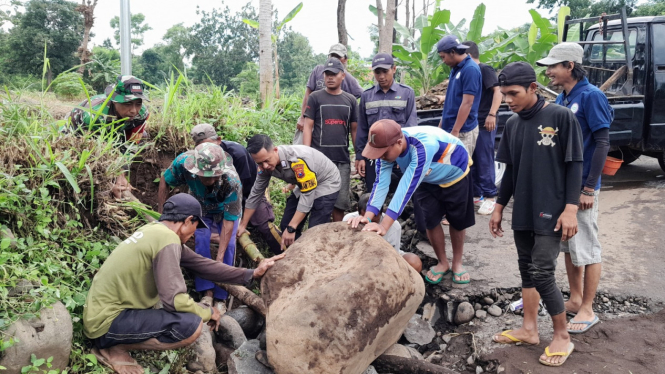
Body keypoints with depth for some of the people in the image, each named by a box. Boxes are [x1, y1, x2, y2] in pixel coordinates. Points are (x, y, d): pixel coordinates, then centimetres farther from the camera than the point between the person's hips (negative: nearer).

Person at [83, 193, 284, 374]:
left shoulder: (156, 230, 8)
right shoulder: (167, 239, -20)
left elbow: (201, 264, 10)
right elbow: (175, 300, -24)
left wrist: (252, 274, 10)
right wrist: (208, 312, -4)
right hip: (106, 321, -10)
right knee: (192, 325, -21)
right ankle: (114, 348, -4)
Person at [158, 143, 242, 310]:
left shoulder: (232, 182, -43)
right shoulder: (183, 162, -37)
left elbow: (229, 221, -37)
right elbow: (165, 181, -14)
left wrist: (219, 259, -39)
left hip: (226, 210, -2)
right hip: (201, 209, 2)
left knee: (228, 244, -19)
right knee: (200, 239, -22)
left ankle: (220, 298, -6)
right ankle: (207, 292, -12)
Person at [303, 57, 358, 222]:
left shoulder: (350, 100, 10)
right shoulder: (315, 98, 3)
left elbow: (354, 130, 12)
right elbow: (308, 127, 0)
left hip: (343, 160, 2)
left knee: (341, 200, 5)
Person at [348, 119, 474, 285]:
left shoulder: (423, 145, -47)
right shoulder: (387, 147, -27)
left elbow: (407, 186, -49)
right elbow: (381, 183, -31)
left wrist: (384, 225, -52)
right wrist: (368, 216, -45)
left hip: (455, 175, -4)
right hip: (427, 181, 4)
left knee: (457, 221, 7)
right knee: (431, 220, 0)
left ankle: (457, 263, 29)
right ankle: (443, 263, 22)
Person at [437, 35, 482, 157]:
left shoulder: (470, 69, -15)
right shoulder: (456, 69, 12)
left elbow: (467, 103, -20)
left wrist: (455, 131, -21)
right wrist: (441, 124, 20)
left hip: (463, 131, -9)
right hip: (450, 129, 9)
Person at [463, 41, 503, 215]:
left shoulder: (485, 69, -9)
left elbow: (498, 91, -19)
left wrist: (492, 114, -26)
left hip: (484, 124, -8)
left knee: (484, 161, -4)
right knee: (472, 161, 11)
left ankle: (489, 197, 4)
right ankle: (476, 194, 20)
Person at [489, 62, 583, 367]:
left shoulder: (561, 117, -10)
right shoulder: (512, 124, 7)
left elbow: (574, 165, -10)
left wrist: (570, 208, -16)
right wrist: (499, 207, 14)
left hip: (551, 213, -6)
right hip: (522, 212, 6)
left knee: (542, 273, -7)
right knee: (526, 269, 12)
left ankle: (562, 336, 11)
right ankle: (529, 329, 26)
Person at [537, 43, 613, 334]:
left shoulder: (591, 96, -13)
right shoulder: (561, 99, 9)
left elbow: (602, 144, -15)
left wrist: (589, 188, -17)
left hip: (581, 186, -8)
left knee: (586, 249, 3)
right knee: (568, 245, 16)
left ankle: (587, 310, 15)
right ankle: (575, 299, 31)